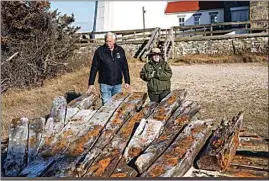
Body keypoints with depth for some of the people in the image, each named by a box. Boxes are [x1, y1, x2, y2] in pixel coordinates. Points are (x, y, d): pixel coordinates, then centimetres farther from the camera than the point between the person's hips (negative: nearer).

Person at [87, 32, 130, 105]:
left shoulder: (120, 50, 4)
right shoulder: (99, 51, -5)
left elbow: (125, 67, 9)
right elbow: (94, 68, -3)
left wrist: (127, 82, 5)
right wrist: (91, 84, -7)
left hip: (118, 84, 3)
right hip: (105, 84, -2)